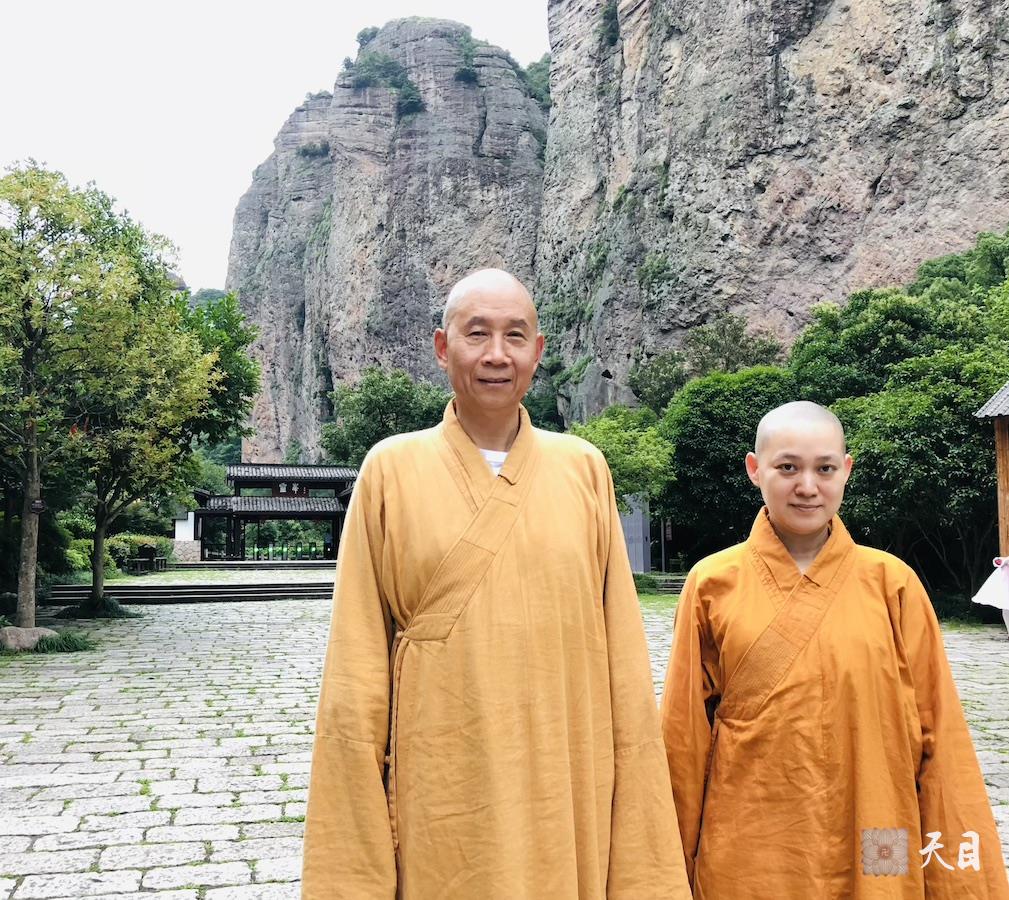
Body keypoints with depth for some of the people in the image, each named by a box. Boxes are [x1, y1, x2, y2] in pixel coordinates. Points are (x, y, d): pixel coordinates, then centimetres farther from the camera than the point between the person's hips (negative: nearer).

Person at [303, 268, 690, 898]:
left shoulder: (585, 470, 1)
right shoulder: (392, 470, -3)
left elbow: (623, 660, 2)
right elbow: (357, 678, -2)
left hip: (568, 794, 2)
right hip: (438, 805, -1)